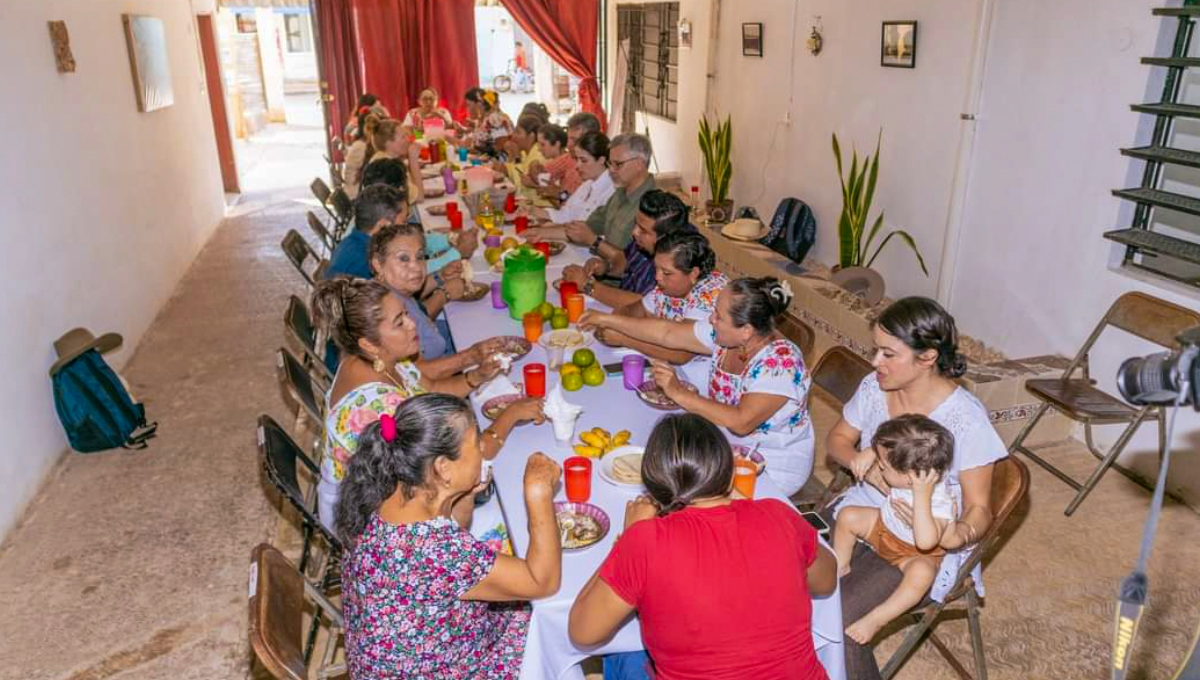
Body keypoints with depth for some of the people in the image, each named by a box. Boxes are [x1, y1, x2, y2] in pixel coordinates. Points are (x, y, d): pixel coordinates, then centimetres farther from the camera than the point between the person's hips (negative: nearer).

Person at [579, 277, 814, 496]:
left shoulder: (780, 362, -29)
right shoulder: (724, 334, -8)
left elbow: (740, 422, -37)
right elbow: (667, 332, 1)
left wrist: (680, 394, -32)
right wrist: (607, 320, 1)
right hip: (724, 444, 7)